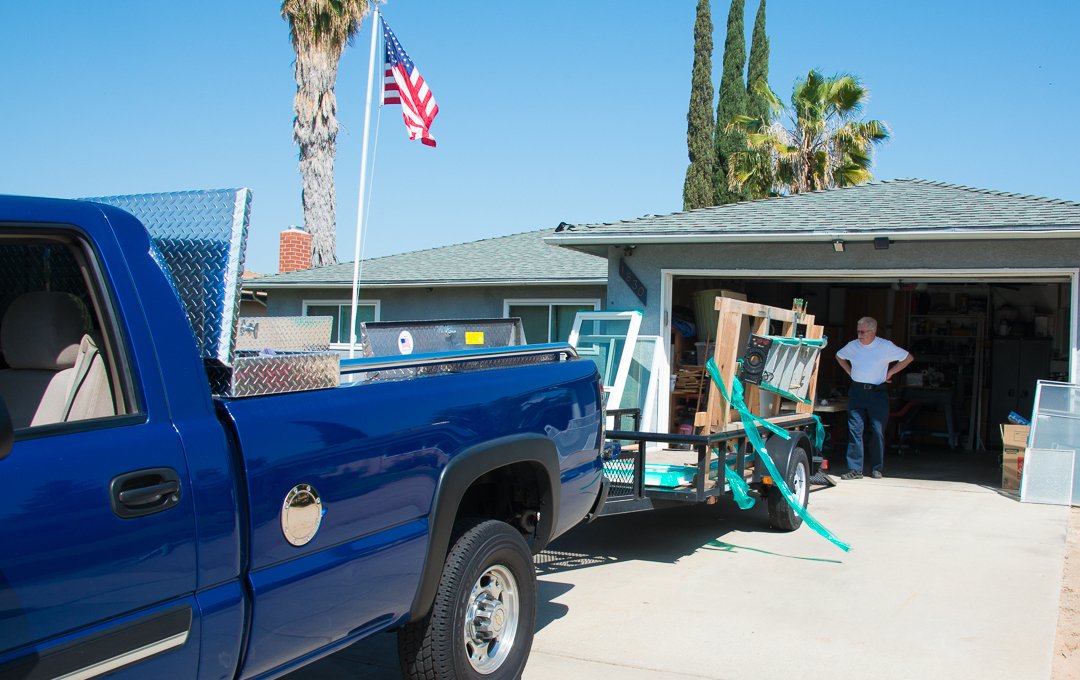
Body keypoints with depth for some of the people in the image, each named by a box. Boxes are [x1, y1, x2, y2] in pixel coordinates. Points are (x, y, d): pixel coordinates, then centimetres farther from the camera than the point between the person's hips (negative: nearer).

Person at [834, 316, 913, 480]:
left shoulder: (885, 346, -4)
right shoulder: (852, 346, 5)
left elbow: (908, 358, 3)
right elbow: (839, 356, 26)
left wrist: (890, 373, 2)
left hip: (877, 392, -2)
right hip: (857, 392, 2)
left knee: (878, 431, 2)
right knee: (854, 430, -4)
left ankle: (876, 468, 15)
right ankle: (855, 469, -1)